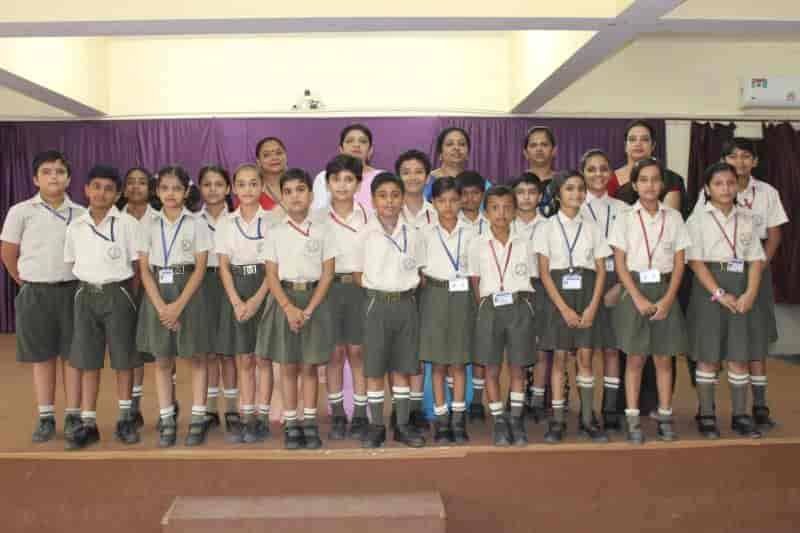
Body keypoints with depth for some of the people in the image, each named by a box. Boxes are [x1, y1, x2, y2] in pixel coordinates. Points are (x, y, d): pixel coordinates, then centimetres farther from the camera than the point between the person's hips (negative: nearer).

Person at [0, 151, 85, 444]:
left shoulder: (81, 214, 2)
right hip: (35, 294, 0)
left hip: (72, 290, 1)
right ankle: (45, 418, 16)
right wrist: (29, 284, 7)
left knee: (73, 355, 3)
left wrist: (84, 282, 5)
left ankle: (73, 416, 12)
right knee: (42, 357, 7)